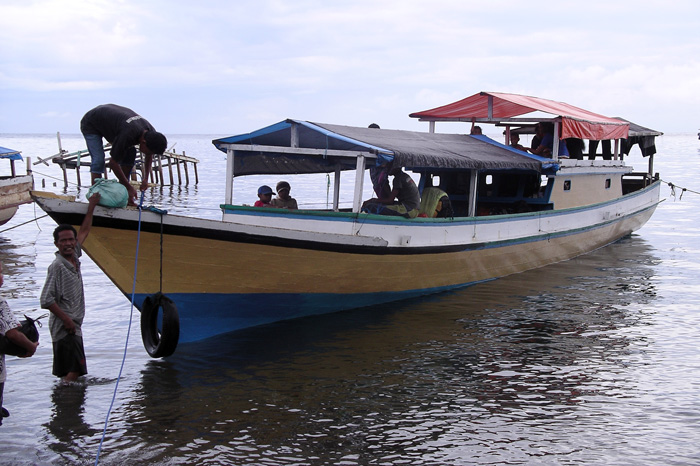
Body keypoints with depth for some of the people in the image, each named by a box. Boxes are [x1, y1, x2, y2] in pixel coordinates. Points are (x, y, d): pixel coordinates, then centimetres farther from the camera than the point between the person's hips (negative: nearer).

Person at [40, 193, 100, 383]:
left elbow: (84, 232, 25)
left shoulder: (74, 257, 9)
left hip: (73, 327, 8)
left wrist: (91, 207, 27)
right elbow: (46, 300, -18)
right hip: (64, 328, -8)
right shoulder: (57, 266, -13)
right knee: (73, 371, -14)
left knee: (73, 371, 9)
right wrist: (66, 320, -17)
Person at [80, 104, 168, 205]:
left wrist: (146, 179, -6)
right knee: (98, 160, -24)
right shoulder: (127, 135, -43)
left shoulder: (151, 133, -19)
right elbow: (113, 163, -31)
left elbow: (149, 156, 4)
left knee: (130, 153, -3)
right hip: (90, 124, -8)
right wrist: (129, 187, -26)